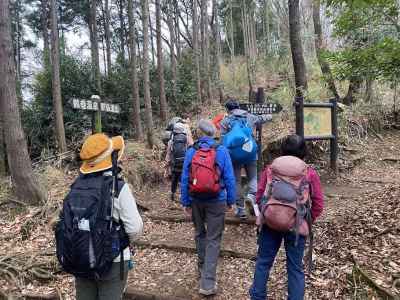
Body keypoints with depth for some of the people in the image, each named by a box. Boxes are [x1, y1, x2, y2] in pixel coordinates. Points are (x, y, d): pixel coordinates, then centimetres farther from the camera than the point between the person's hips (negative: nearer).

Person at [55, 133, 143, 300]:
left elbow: (68, 221, 2)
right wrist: (125, 242, 4)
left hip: (78, 260, 5)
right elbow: (135, 228, -18)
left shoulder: (76, 186, -3)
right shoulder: (118, 187, -18)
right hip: (112, 261, -5)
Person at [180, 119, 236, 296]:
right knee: (213, 239, 5)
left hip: (196, 201, 2)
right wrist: (230, 201, 3)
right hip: (216, 201, -2)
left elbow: (184, 179, -2)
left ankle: (202, 269, 40)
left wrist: (185, 203, 5)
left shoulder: (191, 151, -4)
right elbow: (229, 179, -7)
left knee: (200, 233, 23)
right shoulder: (222, 151, -8)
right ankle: (207, 283, 3)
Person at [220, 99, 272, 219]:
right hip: (250, 153, 2)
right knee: (253, 177, 16)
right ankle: (252, 195, -12)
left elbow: (223, 141, -4)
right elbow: (261, 118, 30)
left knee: (236, 181, 8)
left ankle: (240, 209, 10)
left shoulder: (225, 121, 1)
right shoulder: (249, 117, 10)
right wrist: (269, 117, 52)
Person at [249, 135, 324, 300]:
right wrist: (308, 221, 9)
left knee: (263, 261, 17)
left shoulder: (270, 168, -4)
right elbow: (318, 204, -5)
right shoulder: (310, 173, -5)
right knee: (295, 267, 14)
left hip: (270, 222, 1)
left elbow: (259, 196, -3)